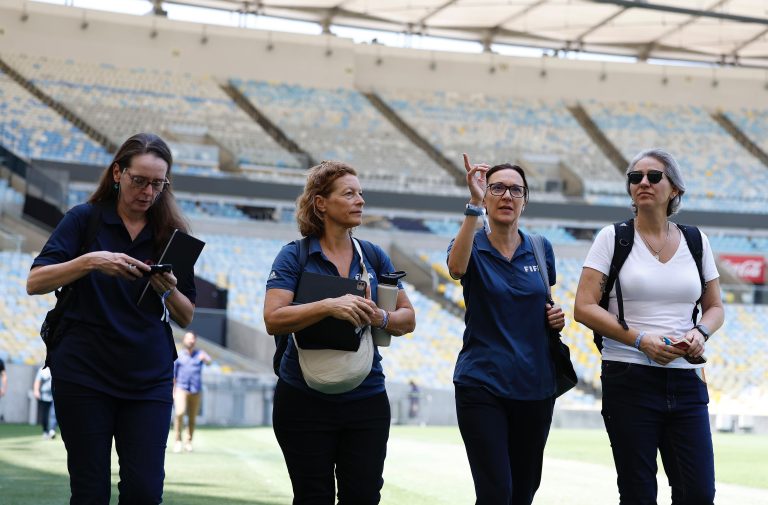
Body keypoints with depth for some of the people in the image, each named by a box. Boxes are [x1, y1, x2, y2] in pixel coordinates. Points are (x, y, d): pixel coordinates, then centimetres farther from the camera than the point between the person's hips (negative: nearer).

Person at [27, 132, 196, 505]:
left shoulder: (170, 233, 8)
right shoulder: (84, 219, 2)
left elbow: (186, 318, 10)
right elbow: (35, 283, -7)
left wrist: (170, 291, -12)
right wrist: (91, 261, -21)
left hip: (149, 377, 2)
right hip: (83, 373, -2)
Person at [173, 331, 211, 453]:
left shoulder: (200, 353, 6)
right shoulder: (178, 356, 8)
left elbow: (209, 362, -15)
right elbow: (173, 376, 12)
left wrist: (205, 358, -38)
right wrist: (173, 392, 8)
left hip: (196, 391, 1)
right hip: (181, 389, -1)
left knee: (192, 418, 4)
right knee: (179, 413, -21)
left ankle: (188, 442, 16)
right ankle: (177, 440, -13)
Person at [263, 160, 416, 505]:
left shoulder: (374, 257, 8)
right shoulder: (295, 256, -3)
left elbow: (408, 318, 9)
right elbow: (273, 320, -15)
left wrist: (381, 318, -13)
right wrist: (328, 306, -28)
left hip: (366, 398, 3)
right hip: (305, 400, -3)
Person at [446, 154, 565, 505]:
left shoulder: (541, 251, 7)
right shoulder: (472, 247, -3)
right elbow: (457, 267, -28)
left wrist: (556, 317, 0)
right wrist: (474, 206, -36)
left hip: (534, 385, 4)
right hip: (482, 384, -4)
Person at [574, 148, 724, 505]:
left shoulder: (696, 242, 9)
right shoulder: (613, 238, 0)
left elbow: (715, 307, 17)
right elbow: (584, 307, -6)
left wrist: (701, 332, -6)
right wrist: (641, 339, -16)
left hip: (685, 381, 3)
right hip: (629, 380, -3)